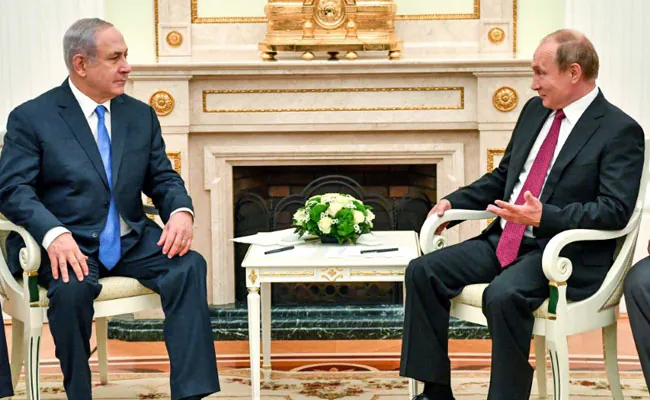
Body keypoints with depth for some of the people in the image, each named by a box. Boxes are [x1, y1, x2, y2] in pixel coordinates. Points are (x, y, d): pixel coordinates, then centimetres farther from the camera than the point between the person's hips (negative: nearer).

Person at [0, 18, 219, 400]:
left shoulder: (141, 115, 12)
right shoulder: (31, 118, -1)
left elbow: (162, 178, 13)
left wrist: (181, 211, -13)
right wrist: (54, 233, -29)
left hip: (132, 240, 4)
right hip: (70, 245, -4)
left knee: (190, 266, -24)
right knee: (72, 287, -36)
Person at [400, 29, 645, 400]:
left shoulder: (621, 131, -9)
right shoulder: (535, 110, 14)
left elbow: (615, 210, -17)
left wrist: (544, 217, -28)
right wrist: (453, 202, 10)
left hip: (565, 251, -8)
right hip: (504, 239, 8)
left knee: (503, 296, -35)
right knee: (423, 271, -9)